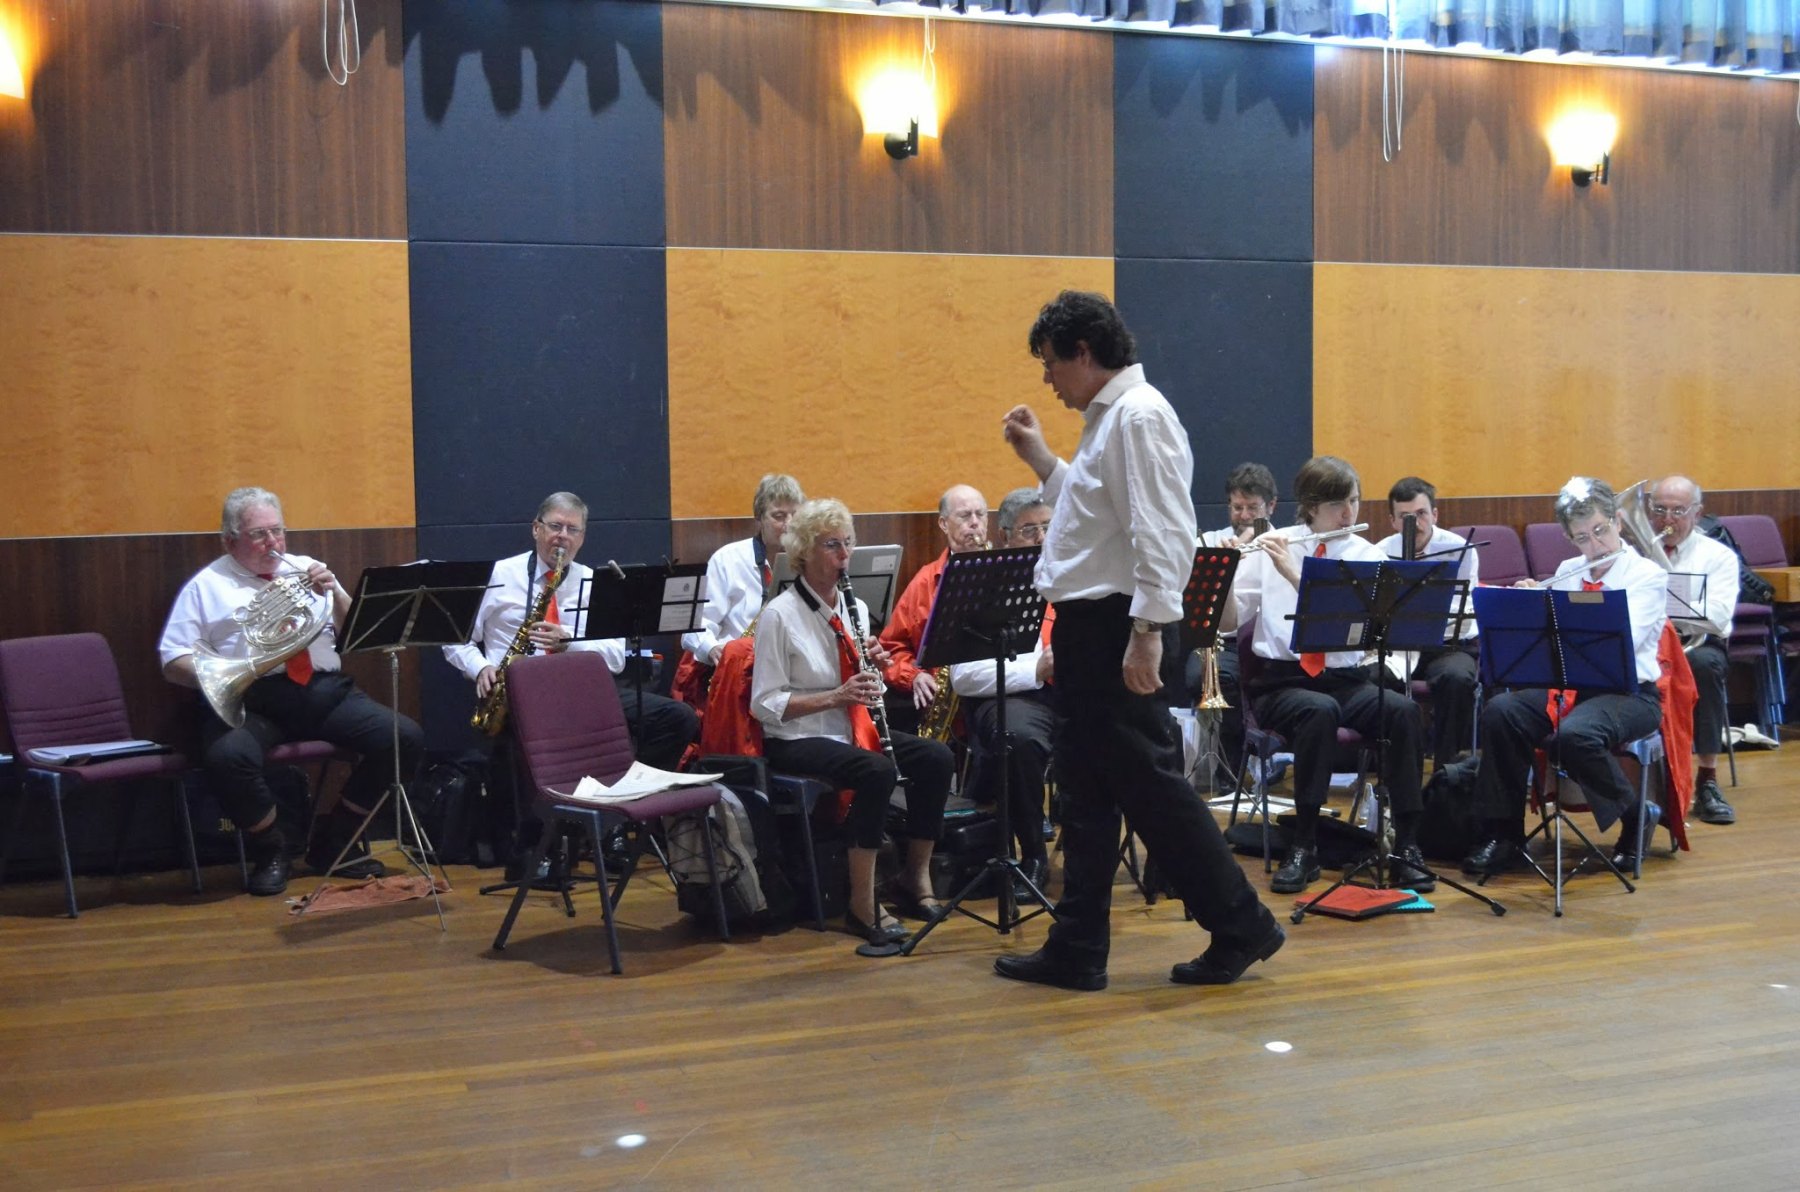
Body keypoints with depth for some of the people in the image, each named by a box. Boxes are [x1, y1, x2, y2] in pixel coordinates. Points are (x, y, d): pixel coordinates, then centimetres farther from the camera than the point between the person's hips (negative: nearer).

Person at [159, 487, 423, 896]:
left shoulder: (306, 570, 21)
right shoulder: (207, 586, 12)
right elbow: (174, 662, 5)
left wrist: (334, 592, -2)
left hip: (323, 689, 3)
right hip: (251, 699, -3)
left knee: (406, 739, -18)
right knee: (227, 757, -37)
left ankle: (335, 842, 2)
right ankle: (270, 852, -7)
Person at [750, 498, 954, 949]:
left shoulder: (855, 608, 10)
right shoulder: (779, 615, -10)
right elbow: (766, 704, -13)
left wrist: (875, 669, -8)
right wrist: (836, 696, -22)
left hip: (853, 730, 7)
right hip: (797, 741, -7)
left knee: (936, 756, -16)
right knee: (878, 771, -33)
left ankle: (915, 875, -2)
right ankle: (862, 904, -25)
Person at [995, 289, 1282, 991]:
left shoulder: (1139, 416, -14)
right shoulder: (1108, 417, 17)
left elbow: (1159, 532, -22)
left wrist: (1148, 630, -25)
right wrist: (1041, 459, 20)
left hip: (1116, 626, -11)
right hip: (1087, 624, 11)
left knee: (1147, 782, -4)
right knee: (1085, 789, 11)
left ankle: (1240, 926, 9)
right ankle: (1077, 950, 18)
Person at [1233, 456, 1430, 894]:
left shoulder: (1366, 555, 4)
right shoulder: (1269, 547, 2)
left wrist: (1293, 572, -23)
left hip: (1348, 680, 2)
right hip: (1281, 681, -2)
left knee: (1404, 711, -28)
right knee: (1320, 710, -35)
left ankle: (1407, 846, -18)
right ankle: (1303, 846, -24)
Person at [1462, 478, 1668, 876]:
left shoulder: (1649, 576, -3)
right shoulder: (1567, 573, 14)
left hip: (1627, 692, -5)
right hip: (1568, 684, 5)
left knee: (1575, 734, -37)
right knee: (1500, 712, -23)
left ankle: (1638, 816, -7)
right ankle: (1504, 836, -15)